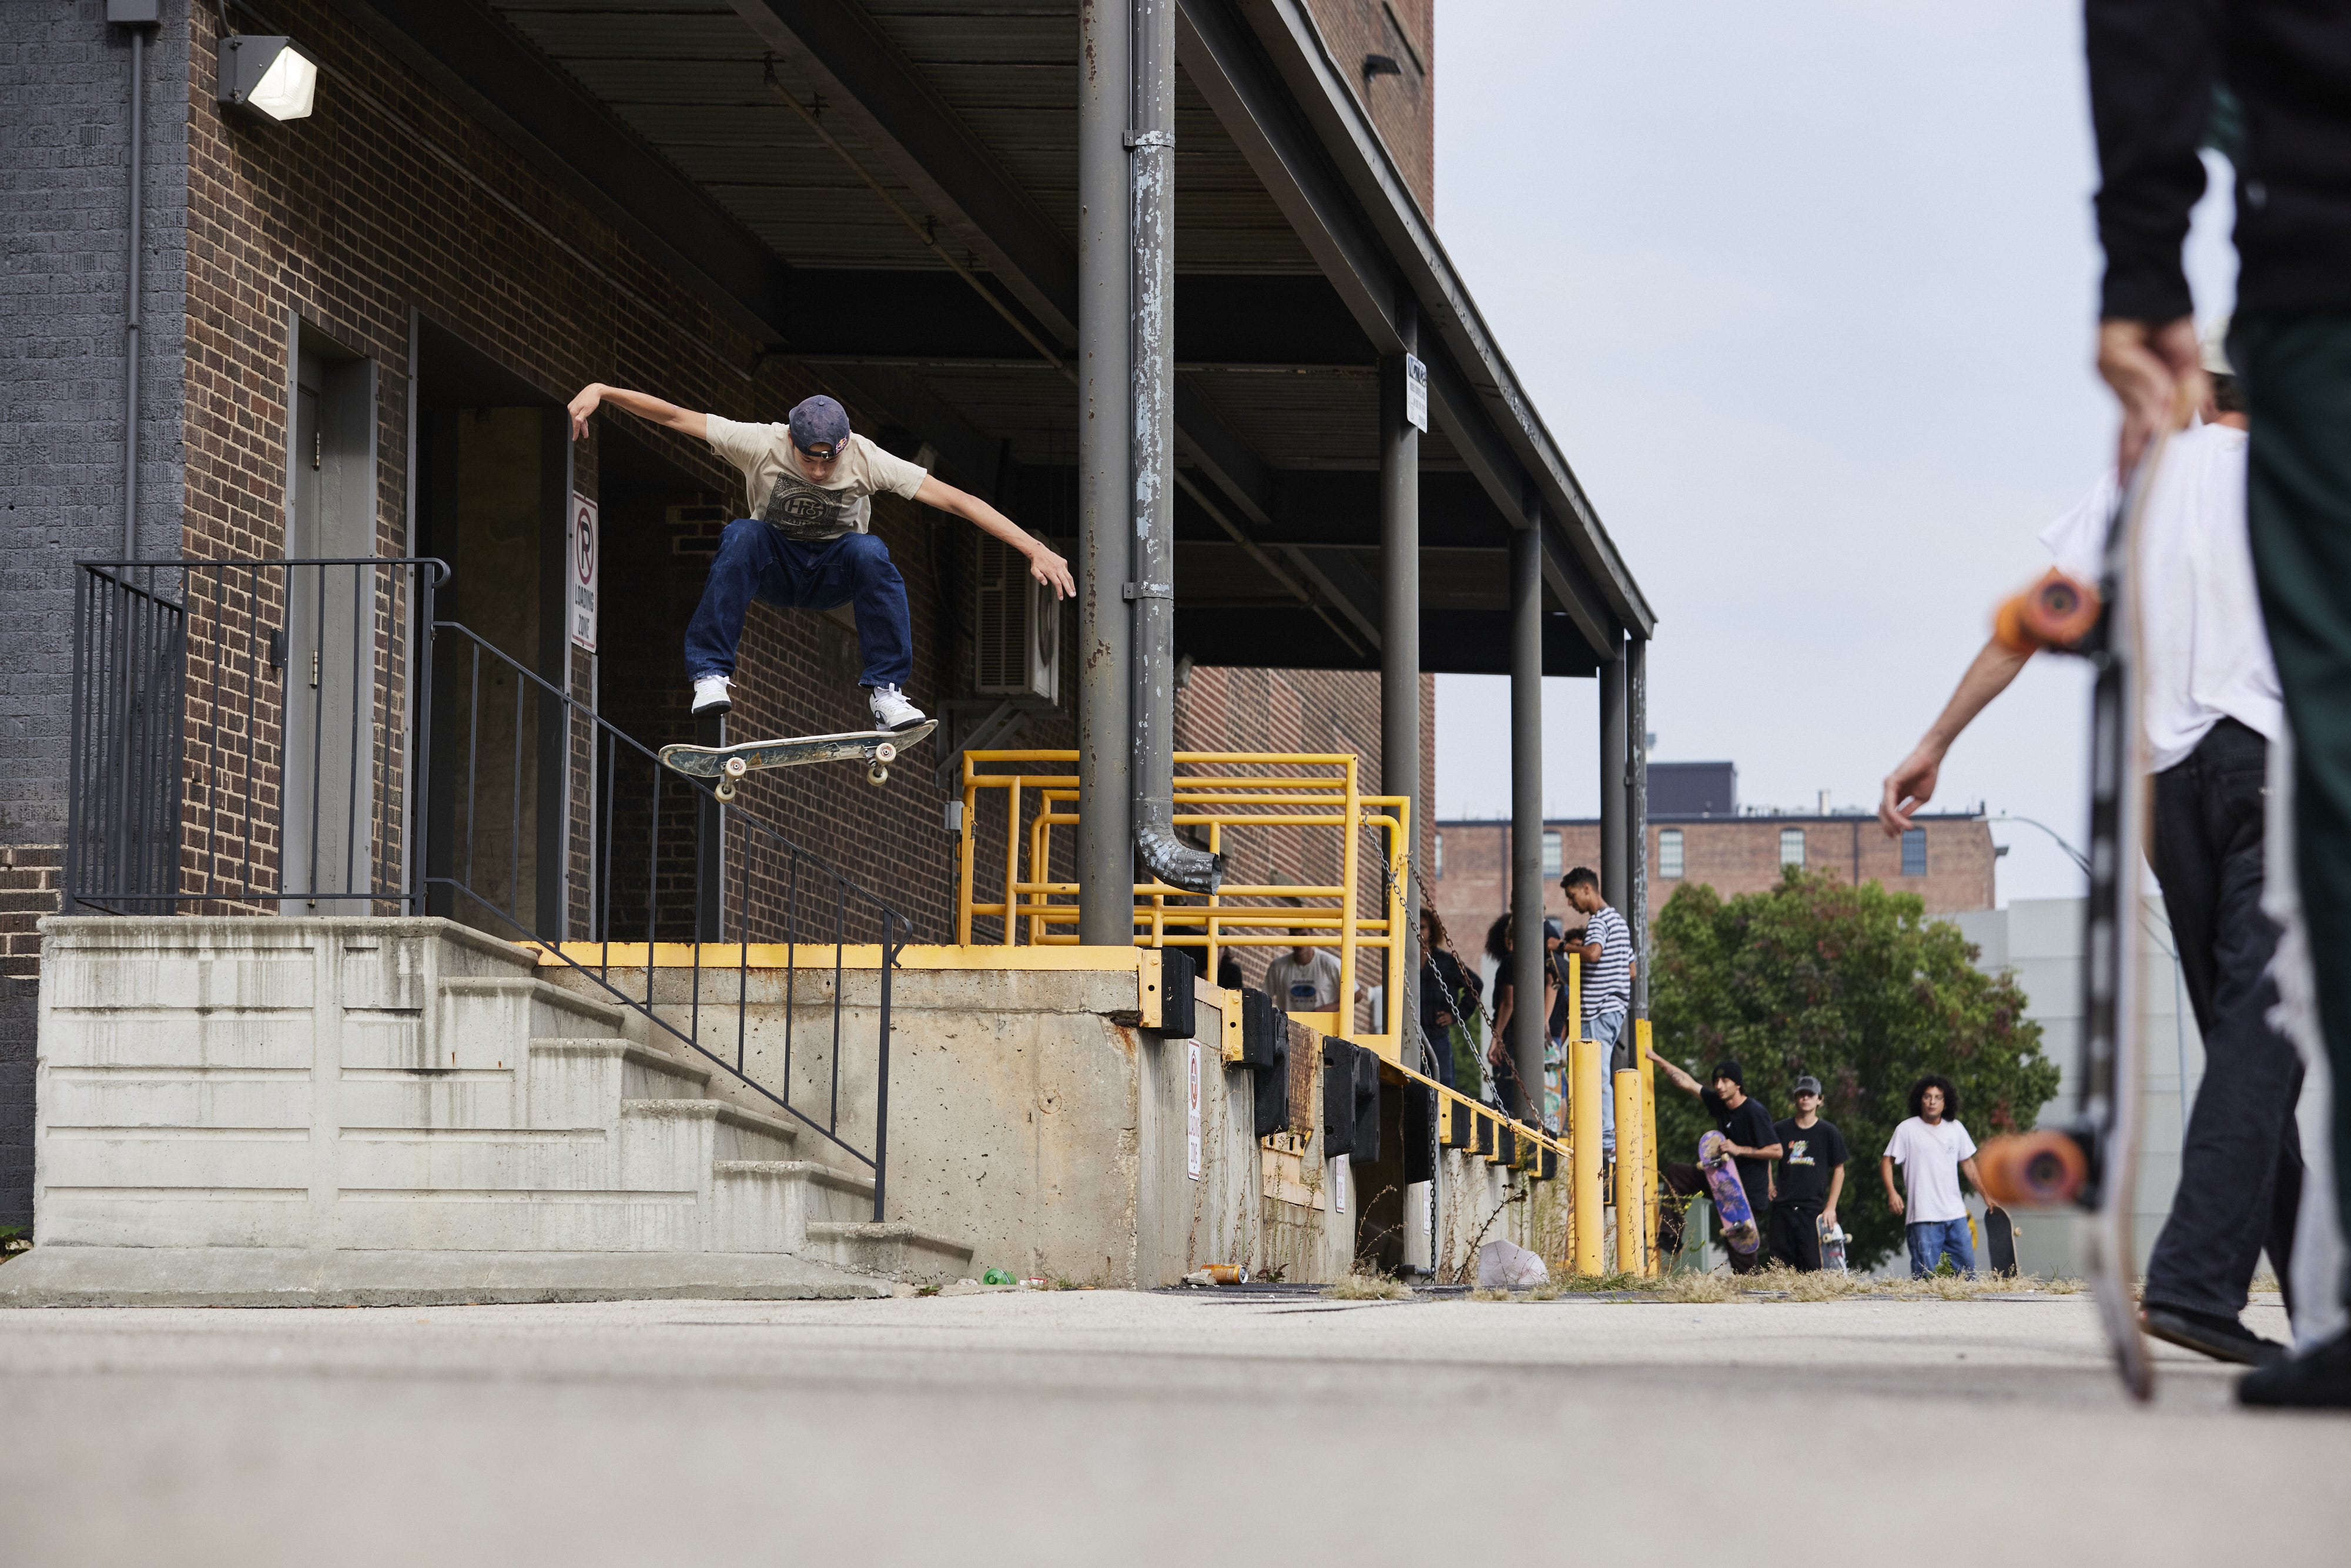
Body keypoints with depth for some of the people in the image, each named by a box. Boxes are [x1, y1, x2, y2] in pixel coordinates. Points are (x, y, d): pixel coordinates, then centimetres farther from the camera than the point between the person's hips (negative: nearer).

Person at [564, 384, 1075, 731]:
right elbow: (673, 416, -22)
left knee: (870, 553, -34)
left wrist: (1035, 550, -31)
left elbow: (956, 500, -25)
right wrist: (601, 391, -34)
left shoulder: (866, 460, -23)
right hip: (775, 569, 0)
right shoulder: (761, 445, -22)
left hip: (834, 576, 0)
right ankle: (712, 674, -28)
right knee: (742, 536, -34)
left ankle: (887, 692, -25)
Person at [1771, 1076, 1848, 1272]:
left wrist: (1831, 1207, 2)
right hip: (1783, 1208, 2)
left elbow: (1839, 1170, 9)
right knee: (1780, 1265, -2)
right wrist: (1769, 1187, 10)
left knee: (1812, 1267, -10)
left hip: (1814, 1207, -2)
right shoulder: (1781, 1130, 9)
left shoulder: (1828, 1132, 5)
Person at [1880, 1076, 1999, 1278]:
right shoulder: (1907, 1129, -1)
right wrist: (1891, 1192, -17)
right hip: (1924, 1216, -5)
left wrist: (1986, 1195, 23)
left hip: (1956, 1215, 5)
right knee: (1925, 1274, -10)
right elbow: (1887, 1162, -1)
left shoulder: (1955, 1128, 13)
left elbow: (1968, 1164, 22)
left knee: (1967, 1267, 5)